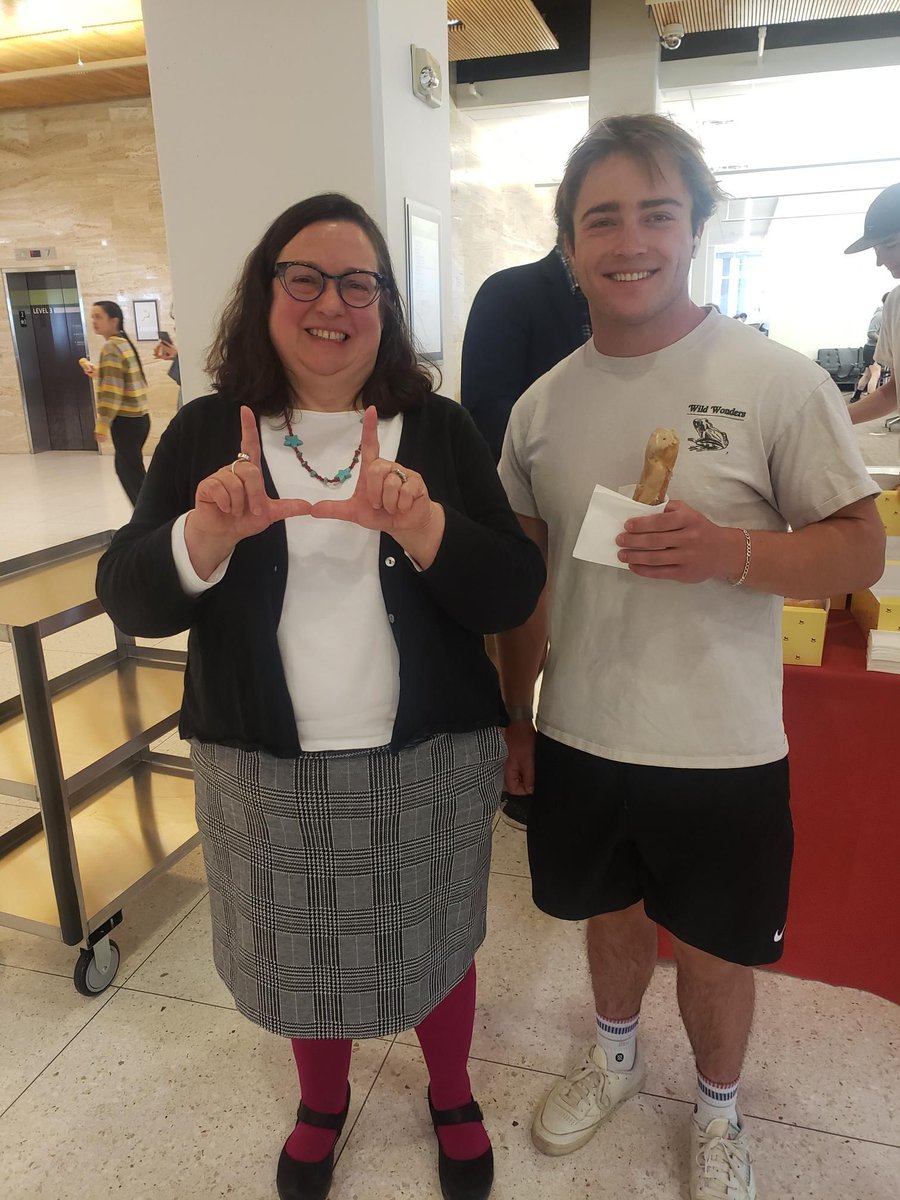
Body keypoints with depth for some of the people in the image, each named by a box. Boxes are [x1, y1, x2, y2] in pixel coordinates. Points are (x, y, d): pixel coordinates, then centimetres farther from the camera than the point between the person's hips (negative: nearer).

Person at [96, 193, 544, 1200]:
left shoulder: (440, 431, -4)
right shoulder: (205, 435, -2)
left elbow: (514, 596, -11)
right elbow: (127, 599, -8)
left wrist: (419, 525, -30)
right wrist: (208, 532, -28)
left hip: (427, 765, 0)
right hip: (269, 773, 1)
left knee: (434, 946, 20)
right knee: (303, 955, 22)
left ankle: (452, 1099, 52)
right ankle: (323, 1105, 55)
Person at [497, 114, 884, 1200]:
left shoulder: (780, 382, -11)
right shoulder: (541, 406, 0)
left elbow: (861, 548, -8)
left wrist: (732, 551, -27)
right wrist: (514, 714, 8)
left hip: (722, 751, -3)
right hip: (576, 738, 3)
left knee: (711, 953, 17)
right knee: (611, 914, 24)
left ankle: (718, 1111, 49)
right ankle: (615, 1057, 56)